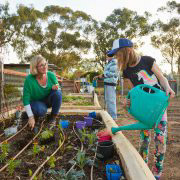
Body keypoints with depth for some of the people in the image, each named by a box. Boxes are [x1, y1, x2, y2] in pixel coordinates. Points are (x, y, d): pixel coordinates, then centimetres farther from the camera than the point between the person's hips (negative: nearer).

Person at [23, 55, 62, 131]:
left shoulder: (51, 75, -17)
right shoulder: (29, 79, -24)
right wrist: (31, 117, -23)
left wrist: (56, 88, -28)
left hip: (49, 100, 3)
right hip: (36, 102, -3)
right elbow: (26, 99, -19)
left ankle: (53, 117, -8)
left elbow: (58, 89, -2)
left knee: (58, 93, -28)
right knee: (41, 110, -36)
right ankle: (36, 114, 3)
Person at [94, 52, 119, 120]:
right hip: (107, 83, 10)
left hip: (110, 84, -10)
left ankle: (113, 116, -2)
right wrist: (98, 76, 17)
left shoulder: (114, 63, -10)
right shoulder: (109, 63, 20)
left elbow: (111, 73, -18)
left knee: (111, 100, -8)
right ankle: (110, 115, 24)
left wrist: (102, 75, -10)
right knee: (107, 100, 14)